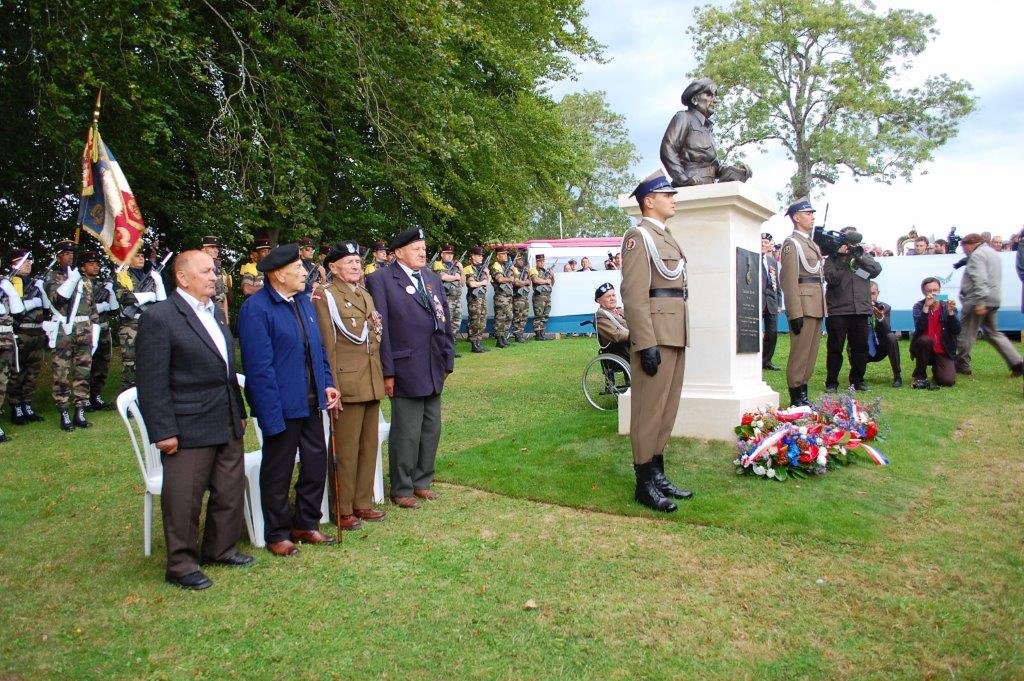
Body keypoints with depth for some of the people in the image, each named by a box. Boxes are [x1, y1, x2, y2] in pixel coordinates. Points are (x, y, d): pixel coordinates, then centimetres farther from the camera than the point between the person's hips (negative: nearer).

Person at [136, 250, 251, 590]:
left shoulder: (217, 313, 13)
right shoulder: (158, 318, -12)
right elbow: (152, 383, -14)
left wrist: (239, 411, 17)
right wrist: (163, 432, -16)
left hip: (227, 425, 8)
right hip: (188, 429, -8)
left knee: (230, 491, 16)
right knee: (184, 501, 5)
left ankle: (219, 549, 35)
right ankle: (181, 565, 22)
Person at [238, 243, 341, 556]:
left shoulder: (303, 300, 8)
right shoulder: (256, 308, -16)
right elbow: (259, 367, -19)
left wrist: (327, 383, 7)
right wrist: (273, 415, -21)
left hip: (310, 402, 8)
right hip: (282, 406, -7)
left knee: (316, 464, 15)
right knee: (278, 472, 9)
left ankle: (306, 524, 33)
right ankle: (278, 534, 26)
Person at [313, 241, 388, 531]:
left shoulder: (365, 295, 16)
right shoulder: (326, 297, -7)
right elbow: (327, 347, -12)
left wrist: (381, 378, 16)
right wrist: (331, 390, -15)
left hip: (372, 384, 7)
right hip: (348, 384, -7)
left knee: (369, 446, 13)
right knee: (346, 450, 1)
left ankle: (363, 503, 25)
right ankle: (343, 511, 14)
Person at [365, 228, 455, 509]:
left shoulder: (431, 278, 13)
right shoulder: (380, 280, -8)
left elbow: (444, 320, 15)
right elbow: (380, 329, -11)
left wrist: (448, 359, 11)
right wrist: (387, 371, -13)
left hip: (434, 369, 7)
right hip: (406, 369, -7)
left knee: (431, 429, 14)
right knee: (406, 433, 2)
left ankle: (421, 481, 30)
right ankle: (401, 490, 18)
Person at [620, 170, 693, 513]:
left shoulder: (666, 236, 20)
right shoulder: (639, 235, -9)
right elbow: (634, 294, -17)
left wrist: (678, 338, 20)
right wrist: (646, 344, -22)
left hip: (675, 335, 10)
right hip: (655, 334, -9)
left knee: (667, 407, 13)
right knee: (649, 409, -3)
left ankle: (658, 472, 22)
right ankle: (644, 482, 5)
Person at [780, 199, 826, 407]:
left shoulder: (813, 243, 20)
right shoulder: (791, 243, -8)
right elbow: (790, 281, -15)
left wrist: (821, 309, 18)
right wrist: (795, 314, -21)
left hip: (817, 306, 9)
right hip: (803, 305, -9)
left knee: (811, 353, 12)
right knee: (800, 353, -5)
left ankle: (802, 395, 20)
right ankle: (796, 398, 2)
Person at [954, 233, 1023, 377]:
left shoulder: (977, 255, -11)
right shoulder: (992, 253, 22)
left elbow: (980, 280, -22)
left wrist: (979, 302, -26)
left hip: (978, 301, -10)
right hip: (994, 300, 10)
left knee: (965, 334, -1)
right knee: (992, 333, 15)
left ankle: (962, 366, 6)